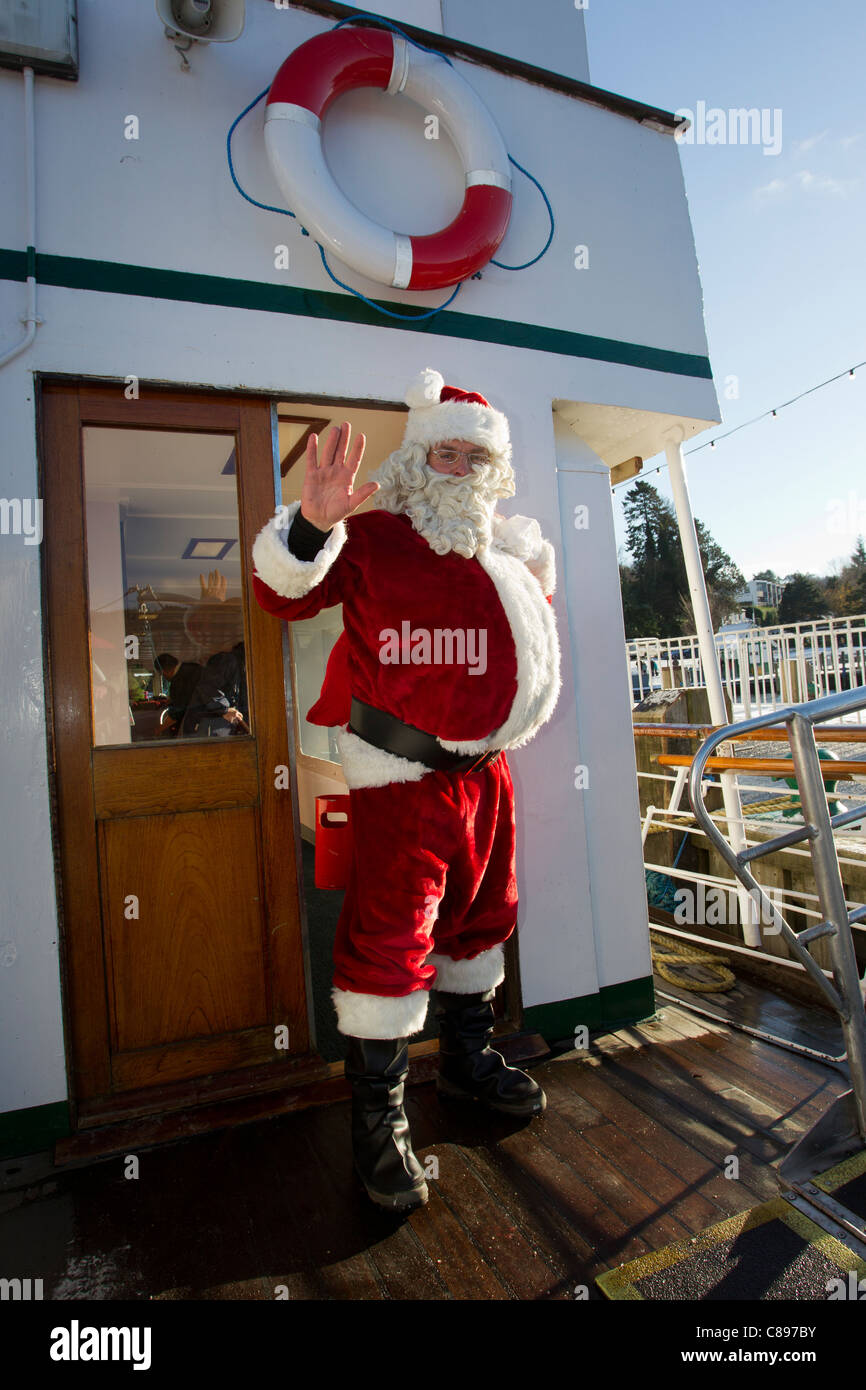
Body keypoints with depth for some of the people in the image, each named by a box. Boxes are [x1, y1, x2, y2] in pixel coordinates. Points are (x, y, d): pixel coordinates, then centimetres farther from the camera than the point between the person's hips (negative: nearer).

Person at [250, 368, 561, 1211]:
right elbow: (282, 594, -18)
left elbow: (532, 640, 29)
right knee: (389, 937, -5)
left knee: (481, 917, 19)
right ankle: (377, 1117, 15)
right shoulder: (371, 538, -6)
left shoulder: (506, 556, 14)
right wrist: (313, 524, -32)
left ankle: (467, 1057, 41)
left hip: (484, 769, 7)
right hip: (399, 776, -7)